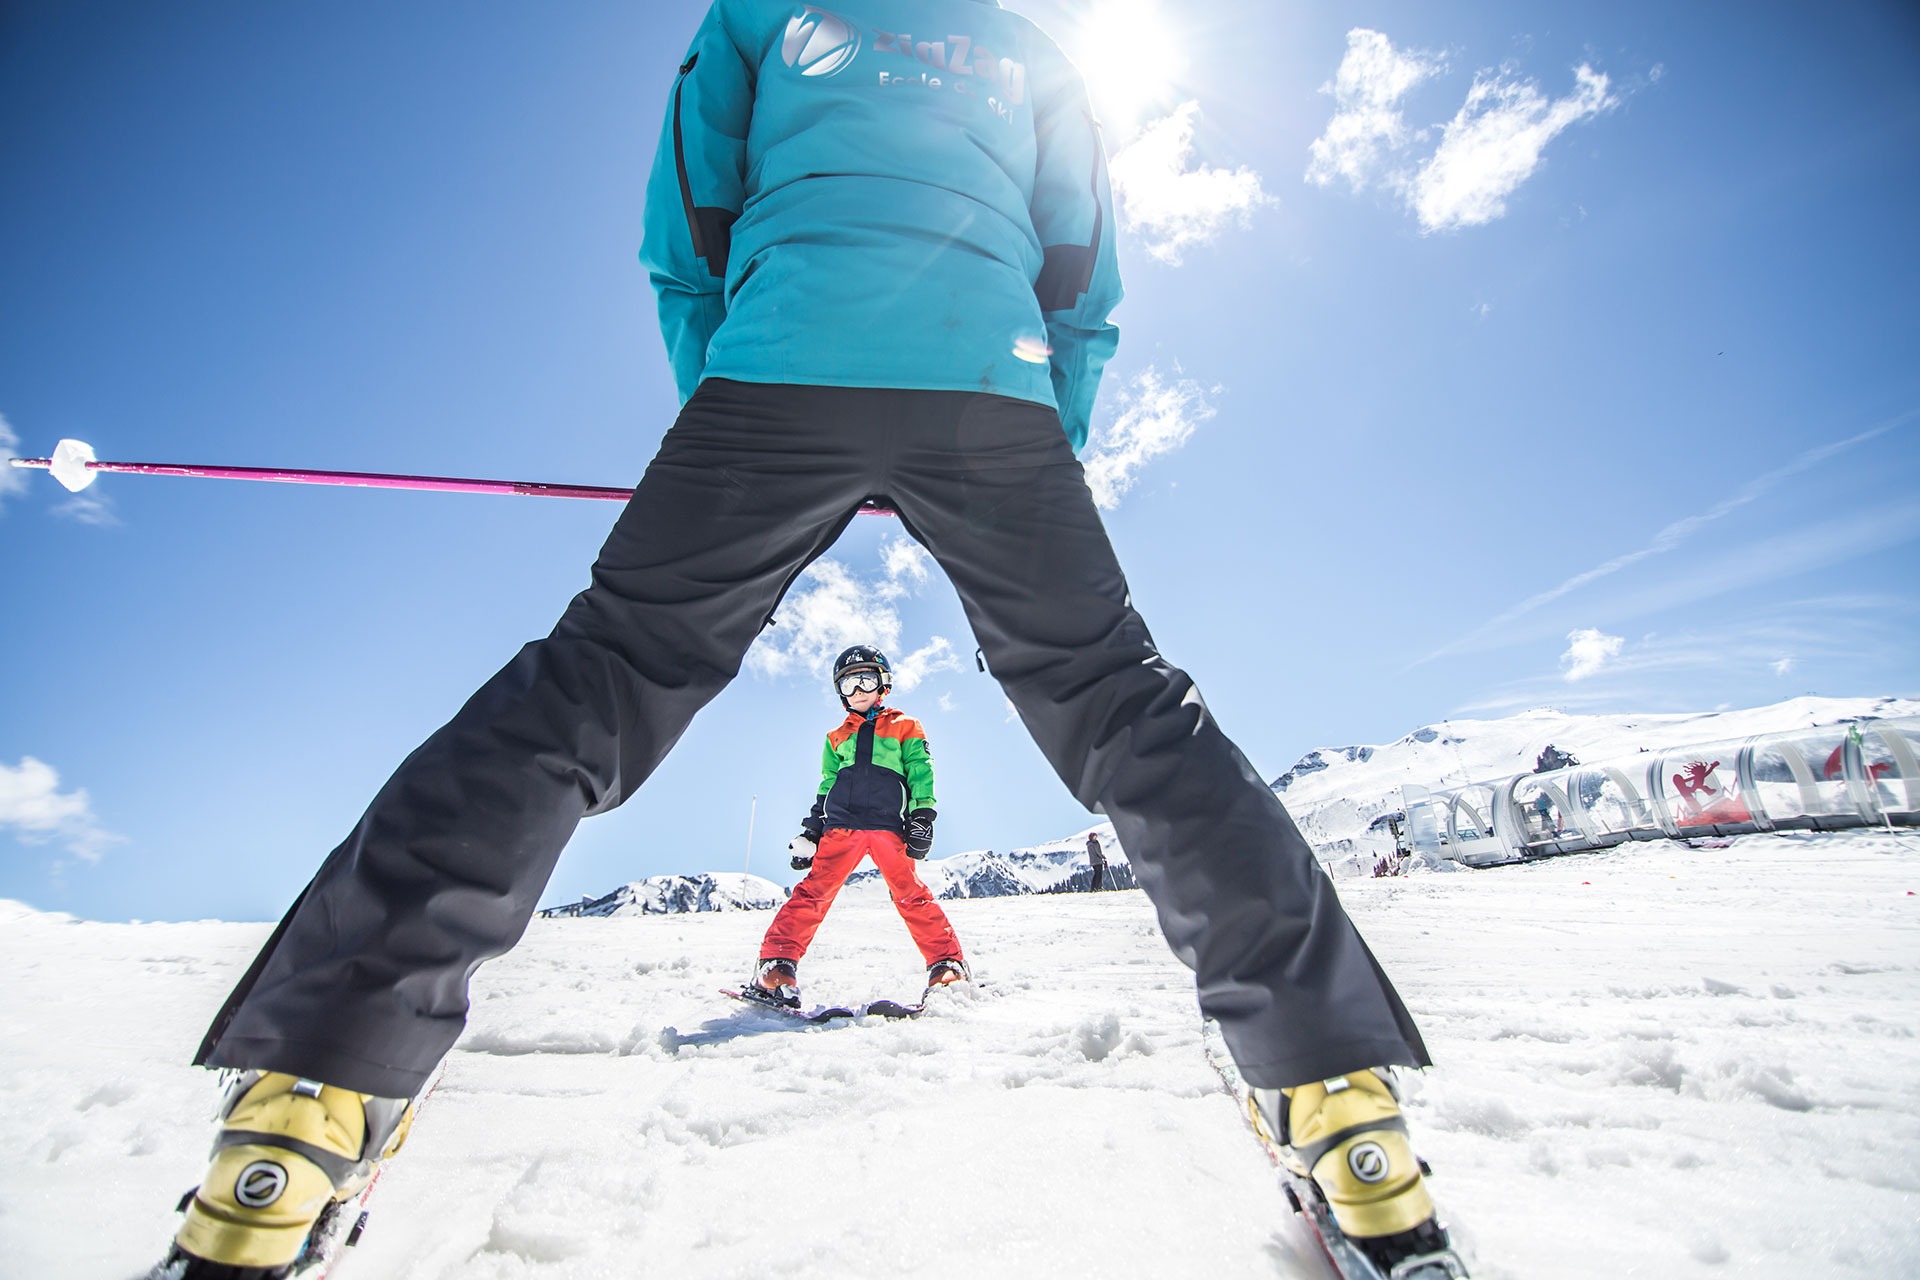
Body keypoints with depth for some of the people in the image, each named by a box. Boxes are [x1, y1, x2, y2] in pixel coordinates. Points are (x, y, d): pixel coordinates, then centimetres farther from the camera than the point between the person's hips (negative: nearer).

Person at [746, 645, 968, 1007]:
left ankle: (947, 965, -6)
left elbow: (921, 774, 9)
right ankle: (777, 963, -14)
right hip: (841, 826, 3)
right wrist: (811, 831, 17)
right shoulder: (837, 737, 25)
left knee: (912, 896, -10)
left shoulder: (905, 728, 16)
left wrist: (922, 817, -4)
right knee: (814, 890, -11)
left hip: (889, 826, -2)